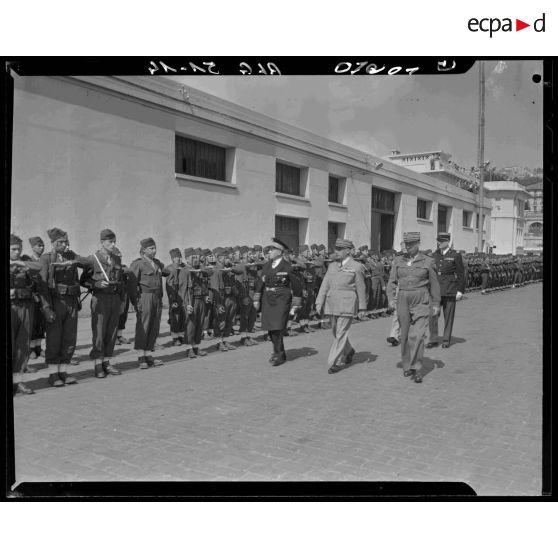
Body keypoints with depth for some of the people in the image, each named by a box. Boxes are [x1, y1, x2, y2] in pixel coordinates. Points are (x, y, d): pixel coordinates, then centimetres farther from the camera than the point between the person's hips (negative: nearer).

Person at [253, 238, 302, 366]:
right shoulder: (266, 266, 7)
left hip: (282, 300, -6)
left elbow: (297, 288, -4)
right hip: (268, 300, 6)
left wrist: (294, 306, -3)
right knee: (270, 328, 9)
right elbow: (260, 283, 16)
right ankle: (279, 352, 27)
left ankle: (279, 355, 5)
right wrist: (256, 300, 11)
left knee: (277, 328, -10)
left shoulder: (286, 268, -9)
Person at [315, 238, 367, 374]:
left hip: (347, 306, -6)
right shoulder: (332, 266, 12)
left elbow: (361, 289, -1)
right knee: (335, 332, 15)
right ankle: (349, 351, 39)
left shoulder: (356, 267, -3)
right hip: (332, 305, 6)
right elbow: (325, 285, 9)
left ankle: (334, 363, -1)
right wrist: (319, 303, 1)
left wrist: (362, 308, -1)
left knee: (341, 333, -6)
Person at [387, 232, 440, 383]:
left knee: (417, 335, -14)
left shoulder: (427, 261, -2)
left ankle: (417, 369, -8)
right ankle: (407, 365, 24)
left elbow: (434, 284, 4)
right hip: (403, 301, 3)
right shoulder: (398, 261, 5)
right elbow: (392, 282, 3)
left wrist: (436, 304, 6)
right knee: (405, 335, 9)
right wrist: (391, 299, -10)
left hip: (421, 302, -3)